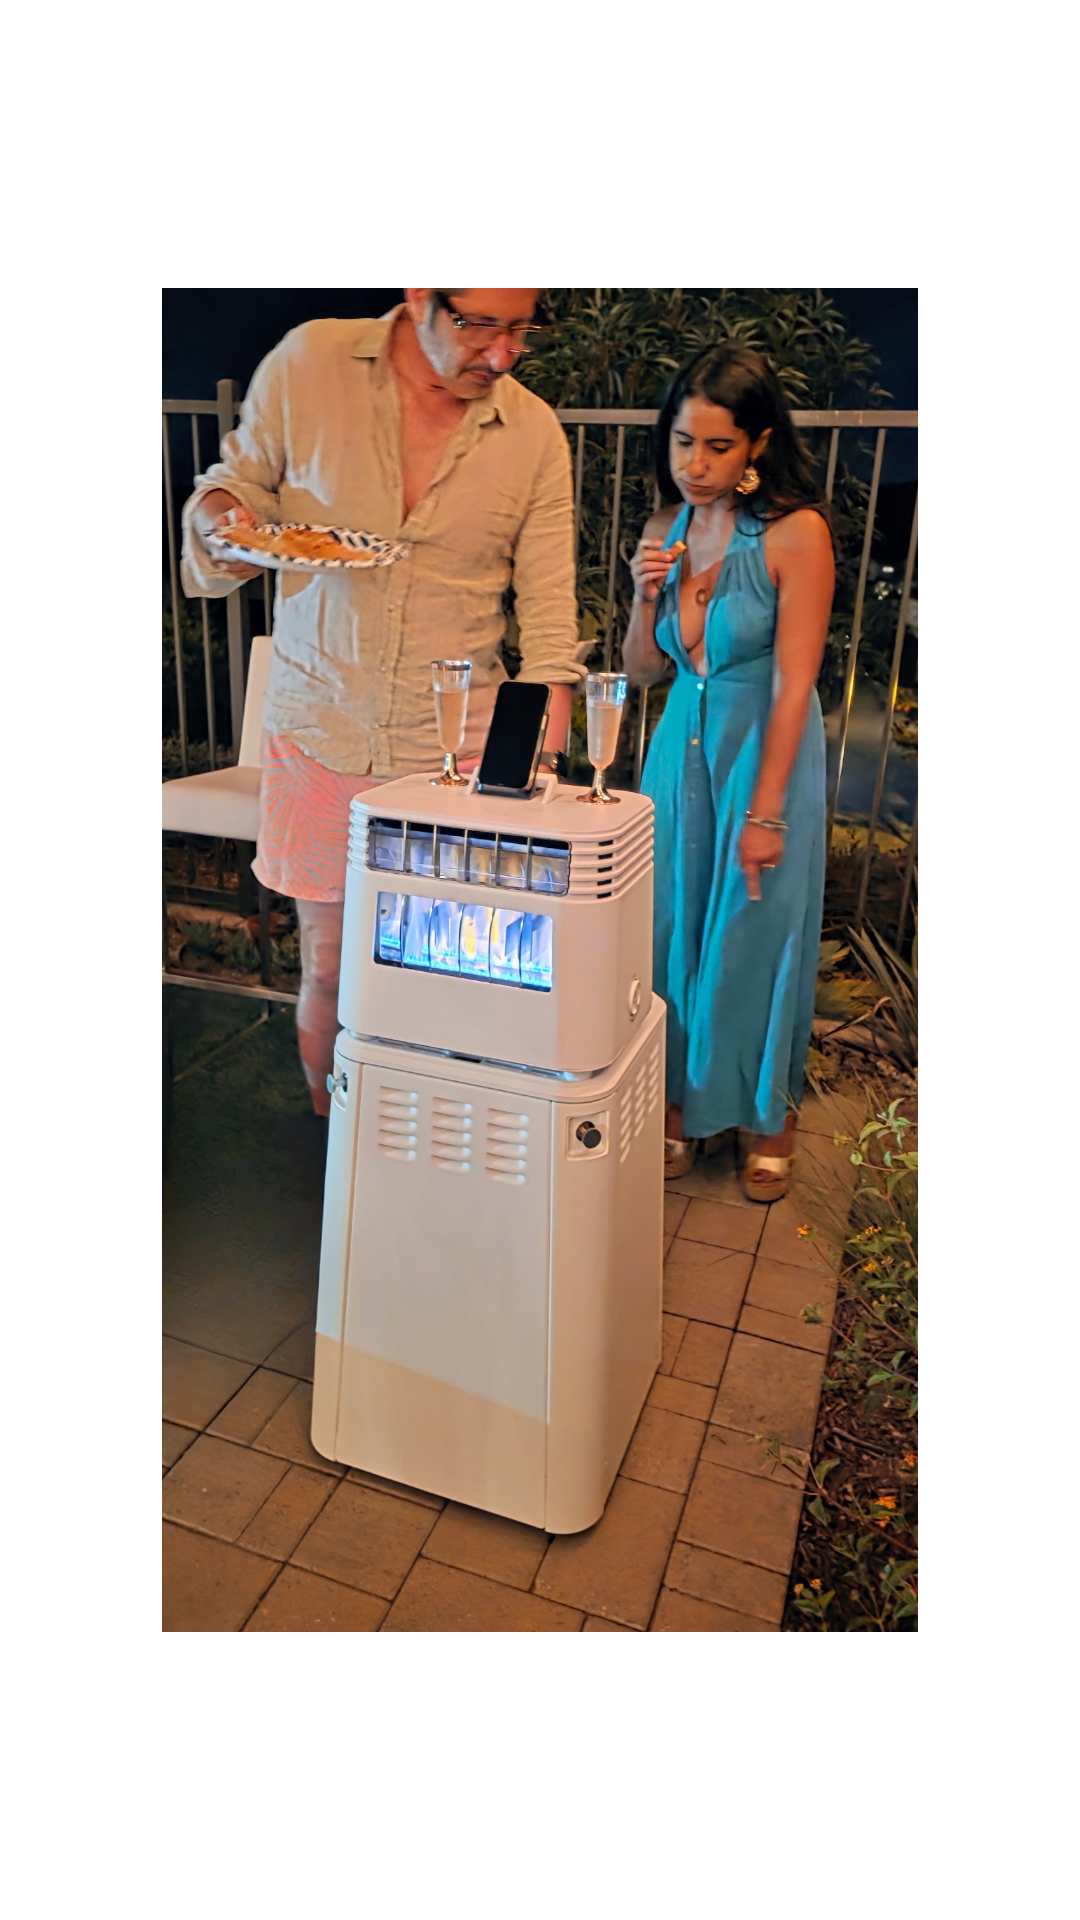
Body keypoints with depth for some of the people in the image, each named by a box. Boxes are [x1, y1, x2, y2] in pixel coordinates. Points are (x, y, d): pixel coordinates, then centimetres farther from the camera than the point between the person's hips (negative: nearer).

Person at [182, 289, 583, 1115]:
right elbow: (238, 479, 12)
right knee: (328, 965, 8)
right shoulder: (308, 362, -1)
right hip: (319, 733, 0)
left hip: (456, 743, 0)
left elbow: (549, 611, -1)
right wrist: (220, 511, -13)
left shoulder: (535, 434, 0)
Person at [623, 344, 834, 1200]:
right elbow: (642, 670, 9)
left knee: (755, 933, 3)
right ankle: (685, 1103, 24)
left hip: (767, 746, -5)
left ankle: (767, 1114, 24)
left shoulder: (796, 532, -14)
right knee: (674, 928, 7)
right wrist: (646, 596, -9)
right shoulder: (667, 530, 4)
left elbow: (794, 686, -15)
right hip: (682, 741, 5)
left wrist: (765, 812, -17)